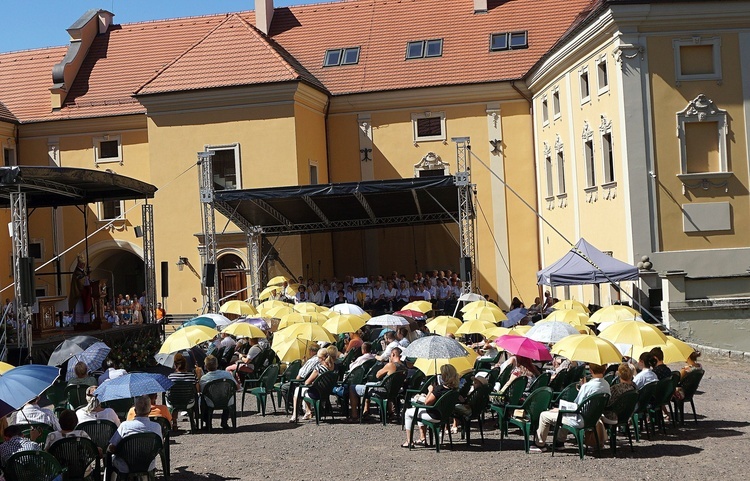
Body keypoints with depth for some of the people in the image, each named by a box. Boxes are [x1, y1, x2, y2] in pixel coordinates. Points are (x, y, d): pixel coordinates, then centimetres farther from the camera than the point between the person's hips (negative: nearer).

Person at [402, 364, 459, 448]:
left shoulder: (439, 389, -31)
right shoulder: (454, 389, -7)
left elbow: (427, 402, -21)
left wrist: (430, 391, -10)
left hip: (434, 416, -8)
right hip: (445, 414, 8)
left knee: (408, 413, 14)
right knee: (420, 410, 34)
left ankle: (408, 442, 19)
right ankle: (422, 439, 33)